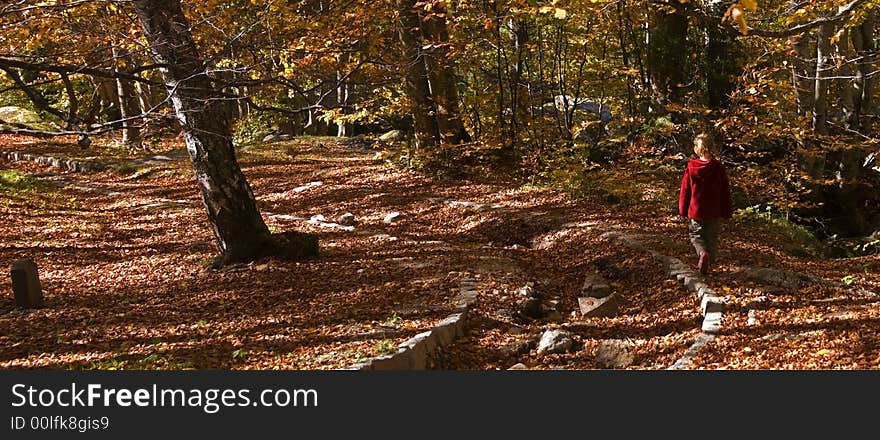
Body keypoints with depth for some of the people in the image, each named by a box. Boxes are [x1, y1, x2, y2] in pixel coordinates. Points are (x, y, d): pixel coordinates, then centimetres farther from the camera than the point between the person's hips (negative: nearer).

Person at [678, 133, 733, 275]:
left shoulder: (691, 168, -8)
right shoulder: (719, 168, -7)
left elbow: (685, 190, -1)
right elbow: (725, 191, -1)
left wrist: (683, 210, 10)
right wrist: (727, 212, 8)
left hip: (696, 210, -1)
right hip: (714, 212, 1)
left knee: (696, 235, 13)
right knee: (712, 237, 14)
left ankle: (703, 253, -14)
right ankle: (709, 262, 13)